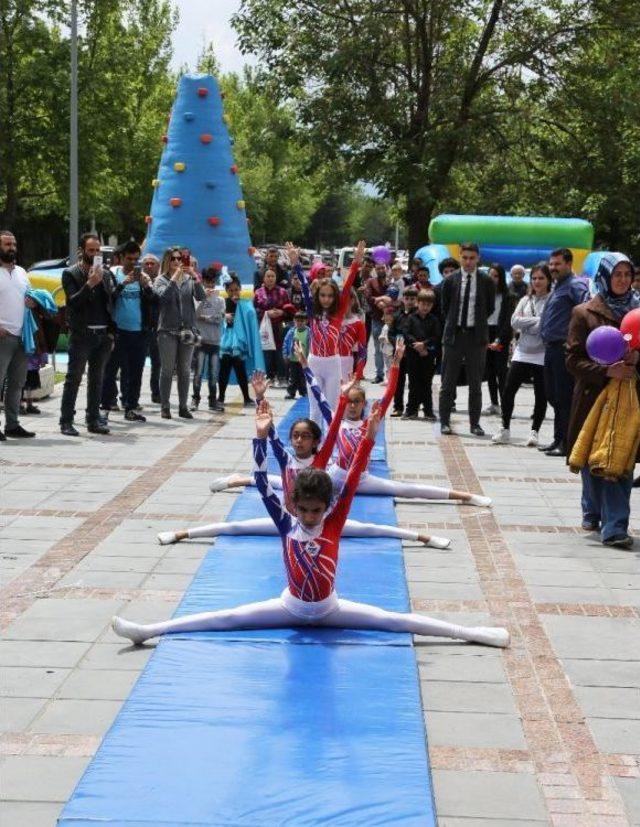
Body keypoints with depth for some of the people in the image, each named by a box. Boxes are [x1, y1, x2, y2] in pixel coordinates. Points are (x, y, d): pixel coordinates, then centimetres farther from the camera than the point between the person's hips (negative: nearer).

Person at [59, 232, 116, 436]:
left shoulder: (106, 274, 13)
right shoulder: (70, 274, -1)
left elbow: (111, 304, 15)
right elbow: (73, 302, -13)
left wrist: (111, 334, 9)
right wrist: (90, 283, -23)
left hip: (103, 335, 5)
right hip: (81, 334, -5)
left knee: (97, 380, 9)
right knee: (73, 379, -4)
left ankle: (94, 420, 14)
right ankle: (66, 422, -2)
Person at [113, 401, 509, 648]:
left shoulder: (334, 523, -13)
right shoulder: (286, 524, -12)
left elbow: (352, 482, -21)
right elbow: (264, 486, -21)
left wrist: (369, 438, -30)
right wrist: (261, 437, -30)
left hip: (329, 608, 0)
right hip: (291, 606, 0)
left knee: (393, 620, -8)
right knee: (226, 618, -11)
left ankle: (472, 633, -10)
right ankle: (148, 630, -18)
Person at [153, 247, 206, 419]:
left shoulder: (189, 280, 7)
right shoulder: (161, 280, 2)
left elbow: (201, 297, -5)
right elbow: (163, 295, -17)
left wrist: (194, 277, -15)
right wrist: (175, 277, -18)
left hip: (187, 330, 3)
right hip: (168, 330, -2)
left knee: (185, 370, 8)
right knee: (167, 370, 1)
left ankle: (183, 406, 14)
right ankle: (165, 407, 6)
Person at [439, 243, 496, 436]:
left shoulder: (486, 282, 0)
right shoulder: (450, 281, 1)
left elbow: (490, 308, 9)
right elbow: (444, 308, 11)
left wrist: (477, 323, 10)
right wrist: (453, 324, 11)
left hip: (476, 335, 0)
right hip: (454, 335, 0)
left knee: (476, 383, 5)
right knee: (448, 382, 3)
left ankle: (475, 423, 11)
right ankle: (444, 421, 10)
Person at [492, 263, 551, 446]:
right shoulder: (525, 300, 11)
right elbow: (514, 321, 0)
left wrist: (526, 321, -7)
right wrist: (536, 321, -8)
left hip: (542, 356, -5)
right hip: (522, 353, 5)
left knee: (540, 396, 3)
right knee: (508, 391, 2)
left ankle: (534, 431, 14)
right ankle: (505, 430, 13)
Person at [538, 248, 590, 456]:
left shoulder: (575, 286, -11)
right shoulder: (557, 286, 19)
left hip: (564, 348, -10)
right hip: (551, 348, 10)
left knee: (564, 397, -5)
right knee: (552, 395, 14)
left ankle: (566, 443, 1)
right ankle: (559, 439, 23)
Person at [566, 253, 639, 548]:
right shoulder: (584, 313, 1)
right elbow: (573, 360, -3)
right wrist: (607, 371, -17)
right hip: (594, 397, -2)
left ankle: (614, 526, -4)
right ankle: (594, 513, 24)